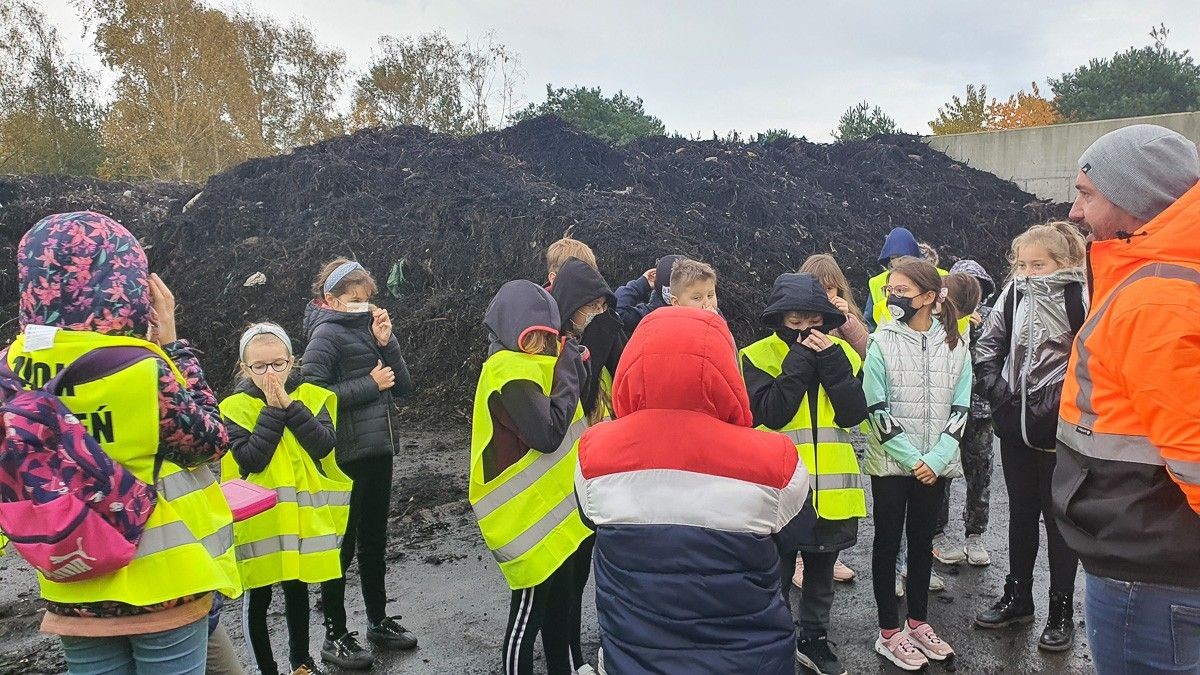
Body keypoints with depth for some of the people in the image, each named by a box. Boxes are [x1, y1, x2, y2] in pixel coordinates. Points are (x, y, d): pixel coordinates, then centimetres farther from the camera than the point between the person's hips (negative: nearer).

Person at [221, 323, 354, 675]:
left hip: (304, 516, 2)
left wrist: (289, 404, -19)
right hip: (258, 522, -2)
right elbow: (251, 459, -19)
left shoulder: (310, 396, -2)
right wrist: (273, 409, -19)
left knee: (297, 590, 19)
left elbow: (324, 445, -15)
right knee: (257, 599, 7)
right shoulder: (236, 407, -7)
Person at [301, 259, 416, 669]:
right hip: (346, 456, -7)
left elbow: (404, 387, 6)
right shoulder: (327, 334, -9)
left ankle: (378, 621, 32)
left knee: (374, 541, 18)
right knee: (342, 546, 4)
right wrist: (369, 384, -16)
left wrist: (387, 343, -6)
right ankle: (335, 636, 18)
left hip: (377, 450, 7)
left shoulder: (369, 328, 10)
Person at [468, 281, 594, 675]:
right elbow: (548, 433, -27)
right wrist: (569, 373, -19)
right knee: (529, 609, 2)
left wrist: (570, 370, -4)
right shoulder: (509, 373, -20)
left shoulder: (528, 366, 10)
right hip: (527, 515, -10)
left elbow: (566, 420, 10)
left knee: (561, 596, 21)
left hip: (548, 506, 10)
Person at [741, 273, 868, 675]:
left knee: (820, 572, 19)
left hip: (830, 488, 4)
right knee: (776, 574, 10)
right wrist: (801, 359, -22)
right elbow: (771, 413, -22)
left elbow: (853, 415, -9)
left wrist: (830, 362, -18)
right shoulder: (758, 356, -9)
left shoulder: (841, 353, 2)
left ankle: (814, 639, 38)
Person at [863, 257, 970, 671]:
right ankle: (889, 633, 14)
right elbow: (877, 411, -10)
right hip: (891, 462, -2)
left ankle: (918, 623, 29)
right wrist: (912, 458, -14)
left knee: (922, 540, 14)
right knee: (888, 541, 6)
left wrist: (936, 458, -13)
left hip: (935, 464, 3)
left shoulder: (955, 345, -1)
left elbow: (959, 408, -1)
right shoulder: (881, 344, -7)